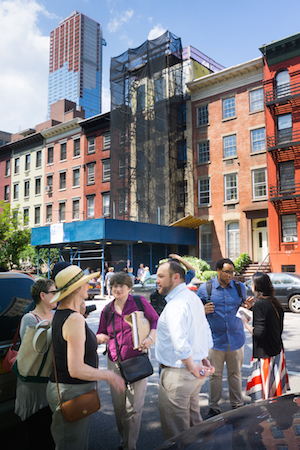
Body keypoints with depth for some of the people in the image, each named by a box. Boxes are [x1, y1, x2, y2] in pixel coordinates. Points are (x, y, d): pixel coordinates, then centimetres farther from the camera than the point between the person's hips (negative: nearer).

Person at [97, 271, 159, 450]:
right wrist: (101, 337, -6)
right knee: (118, 406, 10)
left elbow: (156, 321, 3)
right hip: (115, 361, 4)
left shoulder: (140, 302, -2)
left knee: (134, 406, -1)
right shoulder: (107, 311, 8)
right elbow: (101, 333, 17)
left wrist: (151, 338, -13)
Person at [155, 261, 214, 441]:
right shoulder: (193, 297, 8)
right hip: (194, 370, 10)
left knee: (176, 430, 6)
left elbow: (180, 343, -32)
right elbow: (206, 333, 16)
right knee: (193, 421, 25)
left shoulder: (175, 305, -23)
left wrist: (193, 368, -19)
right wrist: (204, 359, 15)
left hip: (178, 374, -10)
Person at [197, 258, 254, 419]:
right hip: (215, 339, -2)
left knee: (235, 373, 15)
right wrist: (203, 311, -18)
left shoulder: (239, 287, 5)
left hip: (236, 338, 2)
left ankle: (237, 405, 31)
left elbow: (244, 307, 16)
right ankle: (214, 407, 21)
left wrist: (248, 305, -8)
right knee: (215, 375, 6)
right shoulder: (205, 288, -3)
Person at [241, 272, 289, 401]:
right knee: (276, 388, 18)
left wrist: (245, 323, -8)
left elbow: (259, 332, -22)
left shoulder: (259, 305, -19)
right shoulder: (276, 304, 5)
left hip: (264, 355, -8)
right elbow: (280, 329, 12)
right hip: (277, 351, 8)